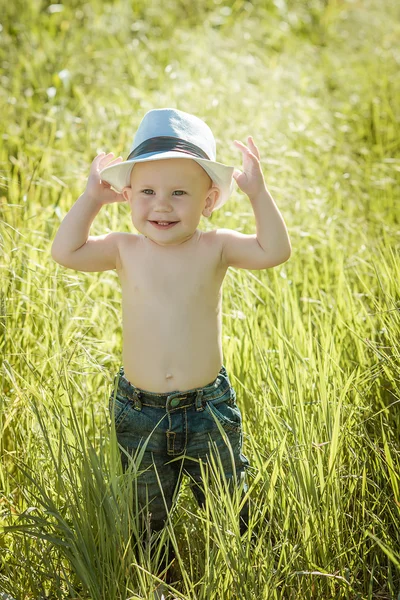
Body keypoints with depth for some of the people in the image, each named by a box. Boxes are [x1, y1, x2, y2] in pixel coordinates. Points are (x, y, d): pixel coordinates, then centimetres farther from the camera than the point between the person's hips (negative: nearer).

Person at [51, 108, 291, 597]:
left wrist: (258, 193, -24)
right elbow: (65, 252, -13)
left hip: (208, 407, -1)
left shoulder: (215, 248, -9)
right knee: (144, 517, 18)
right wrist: (91, 198, -12)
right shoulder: (124, 251, -6)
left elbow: (274, 251, -21)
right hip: (138, 413, 1)